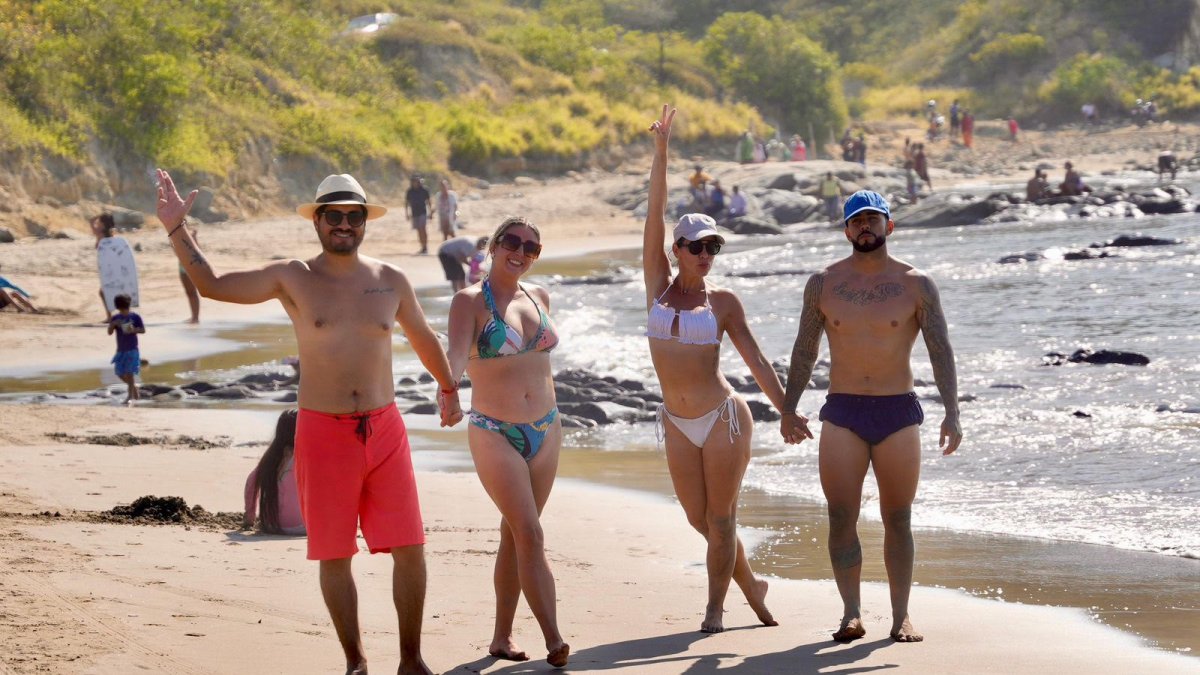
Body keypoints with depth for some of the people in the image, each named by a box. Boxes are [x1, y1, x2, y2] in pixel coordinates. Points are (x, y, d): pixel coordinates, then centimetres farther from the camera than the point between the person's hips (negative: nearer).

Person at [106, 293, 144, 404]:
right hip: (120, 350, 5)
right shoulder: (115, 318, 4)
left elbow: (143, 330, -3)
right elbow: (109, 332, 1)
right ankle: (134, 388, 27)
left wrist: (133, 330, -21)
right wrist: (113, 324, -18)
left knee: (129, 372, -10)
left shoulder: (135, 317, -4)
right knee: (120, 373, 6)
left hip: (132, 350, -5)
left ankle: (130, 395, -4)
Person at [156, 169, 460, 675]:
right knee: (334, 556, 3)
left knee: (409, 549, 0)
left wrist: (449, 388, 37)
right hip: (323, 431, -2)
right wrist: (177, 232, -11)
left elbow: (423, 338, 24)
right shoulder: (293, 278, -1)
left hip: (384, 430, 2)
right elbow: (213, 285, 0)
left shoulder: (390, 281, 7)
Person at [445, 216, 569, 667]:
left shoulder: (538, 296, 9)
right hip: (496, 434, -6)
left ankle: (502, 637, 17)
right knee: (531, 534, -13)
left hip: (545, 431, 6)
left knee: (514, 535, 10)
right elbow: (457, 354, -24)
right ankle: (554, 642, -16)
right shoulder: (471, 301, -9)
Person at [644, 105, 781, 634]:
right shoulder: (659, 287, 3)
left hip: (723, 417, -3)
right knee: (699, 519, 9)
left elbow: (755, 359, 3)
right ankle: (750, 585, 30)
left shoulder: (723, 302, 0)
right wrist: (660, 149, -6)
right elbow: (654, 213, -1)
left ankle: (716, 608, 12)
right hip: (678, 425, 3)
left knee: (720, 518, 1)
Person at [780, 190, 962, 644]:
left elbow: (940, 351, -2)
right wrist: (788, 409, 9)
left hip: (899, 412, -1)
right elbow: (805, 350, 12)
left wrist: (951, 414, -11)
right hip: (842, 414, 1)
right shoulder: (823, 284, 5)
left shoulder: (916, 285, 1)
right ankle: (851, 613, -6)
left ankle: (901, 617, 7)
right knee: (841, 517, -7)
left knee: (897, 519, 3)